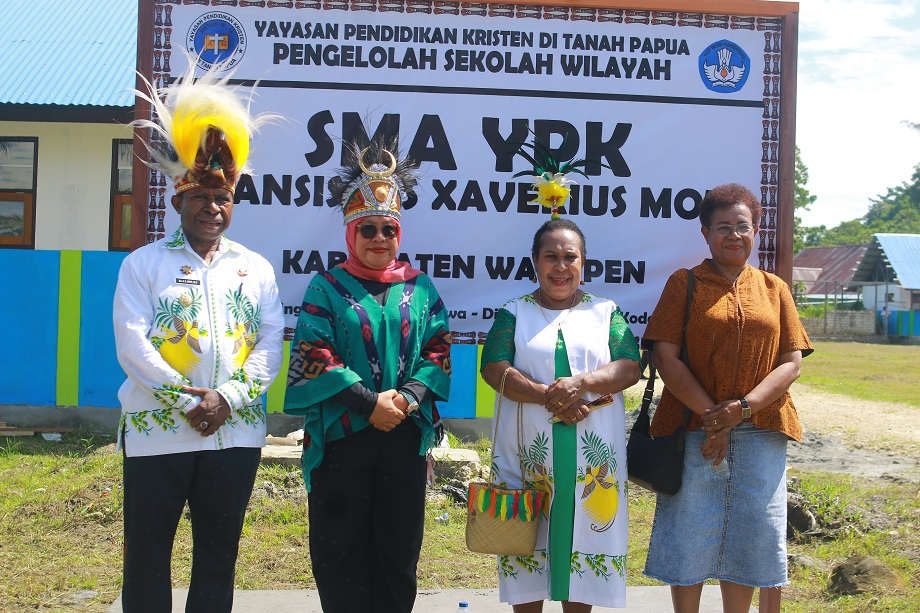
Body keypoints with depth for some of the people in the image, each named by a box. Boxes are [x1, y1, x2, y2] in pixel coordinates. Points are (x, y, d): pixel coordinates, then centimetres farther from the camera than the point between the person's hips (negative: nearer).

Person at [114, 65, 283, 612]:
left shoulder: (256, 269, 10)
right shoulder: (144, 264, 3)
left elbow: (271, 345, 3)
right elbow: (131, 344, -7)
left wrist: (227, 398, -12)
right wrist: (186, 401, -15)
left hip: (236, 433, 2)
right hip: (157, 431, -2)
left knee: (219, 552, 11)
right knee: (148, 552, 4)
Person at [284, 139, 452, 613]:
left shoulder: (420, 287, 9)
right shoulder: (328, 288, 1)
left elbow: (438, 349, 4)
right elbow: (314, 357, -8)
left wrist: (408, 396, -13)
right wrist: (370, 403, -16)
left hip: (406, 436, 2)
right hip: (341, 436, -2)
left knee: (398, 547, 10)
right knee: (341, 548, 5)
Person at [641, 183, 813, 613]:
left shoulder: (774, 289, 11)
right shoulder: (684, 284, 4)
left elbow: (791, 362, 3)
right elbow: (665, 356, -5)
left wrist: (742, 408, -12)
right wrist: (710, 415, -13)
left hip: (759, 436, 2)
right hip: (694, 431, -2)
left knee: (746, 540, 8)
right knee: (689, 537, 2)